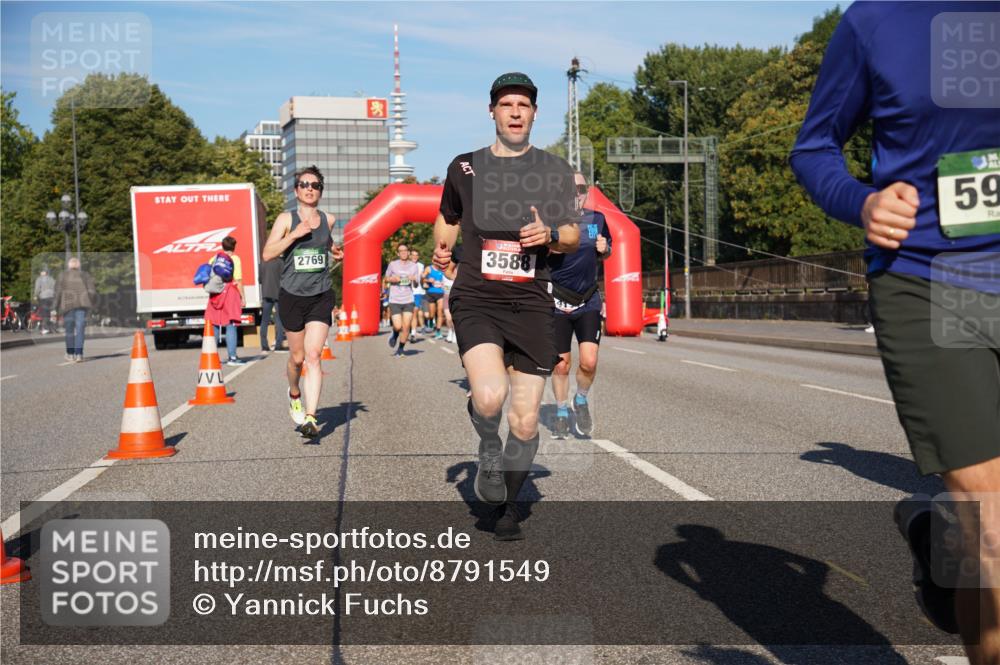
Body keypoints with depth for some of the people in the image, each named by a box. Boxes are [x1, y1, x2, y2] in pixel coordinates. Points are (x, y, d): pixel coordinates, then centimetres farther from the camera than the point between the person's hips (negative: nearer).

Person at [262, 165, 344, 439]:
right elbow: (267, 254, -10)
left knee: (313, 356, -13)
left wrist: (334, 251, 10)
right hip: (292, 296, -1)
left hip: (321, 296, 1)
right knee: (297, 357, 10)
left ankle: (310, 417, -16)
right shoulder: (286, 219, -1)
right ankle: (294, 394, 43)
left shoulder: (328, 219, 8)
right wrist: (294, 235, -18)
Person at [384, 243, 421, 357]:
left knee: (406, 327, -4)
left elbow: (416, 285, 10)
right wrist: (392, 279, -7)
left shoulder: (414, 266, 6)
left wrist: (414, 280, -12)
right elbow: (386, 279, 14)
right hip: (394, 300, -1)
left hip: (408, 300, 1)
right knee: (398, 326, -9)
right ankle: (395, 334, 28)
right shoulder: (392, 265, 2)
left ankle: (400, 349, 14)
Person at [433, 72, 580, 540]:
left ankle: (508, 504, 26)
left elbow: (573, 236, 10)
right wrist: (441, 248, 9)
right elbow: (447, 218, 26)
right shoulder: (465, 167, 10)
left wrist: (549, 234, -10)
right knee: (489, 395, -27)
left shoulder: (554, 170, 9)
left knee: (525, 422, 1)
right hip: (475, 298, -1)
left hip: (530, 304, 1)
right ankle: (489, 452, 8)